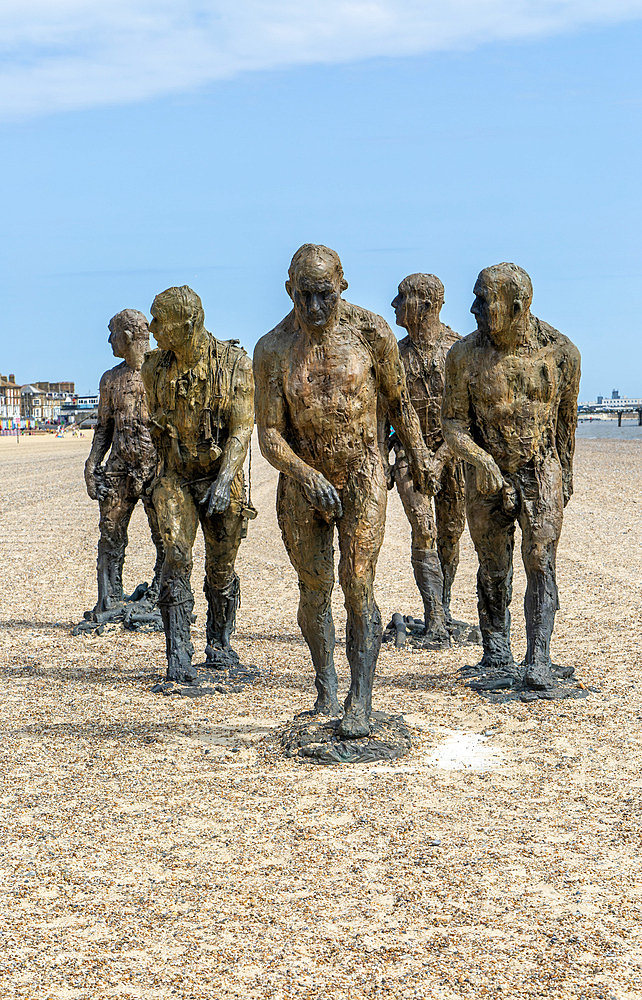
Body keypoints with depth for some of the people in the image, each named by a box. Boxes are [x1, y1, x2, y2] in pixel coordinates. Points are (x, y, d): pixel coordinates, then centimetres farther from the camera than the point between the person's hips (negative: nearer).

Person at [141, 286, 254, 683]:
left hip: (220, 476, -2)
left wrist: (224, 480, -30)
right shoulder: (155, 368, -3)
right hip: (175, 477, 2)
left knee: (221, 568, 8)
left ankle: (220, 644, 30)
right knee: (177, 559, -13)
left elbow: (242, 429, -19)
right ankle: (179, 657, -12)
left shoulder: (234, 365, -14)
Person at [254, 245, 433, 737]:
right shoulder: (273, 350, -10)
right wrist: (306, 476, -25)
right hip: (302, 478, 2)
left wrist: (419, 456, 15)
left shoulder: (371, 332, -11)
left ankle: (361, 704, -10)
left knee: (359, 585, -12)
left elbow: (398, 399, 5)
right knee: (314, 589, 12)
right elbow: (269, 435, -9)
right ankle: (325, 689, 32)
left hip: (362, 473, -2)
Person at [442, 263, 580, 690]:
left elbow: (566, 417, 6)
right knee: (493, 569, 9)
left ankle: (539, 662, -6)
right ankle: (497, 655, 24)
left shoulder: (560, 351, -8)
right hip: (487, 476, 1)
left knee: (541, 564, -9)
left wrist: (566, 474, 13)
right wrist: (479, 459, -23)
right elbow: (452, 421, -5)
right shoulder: (464, 355, -10)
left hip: (541, 474, -1)